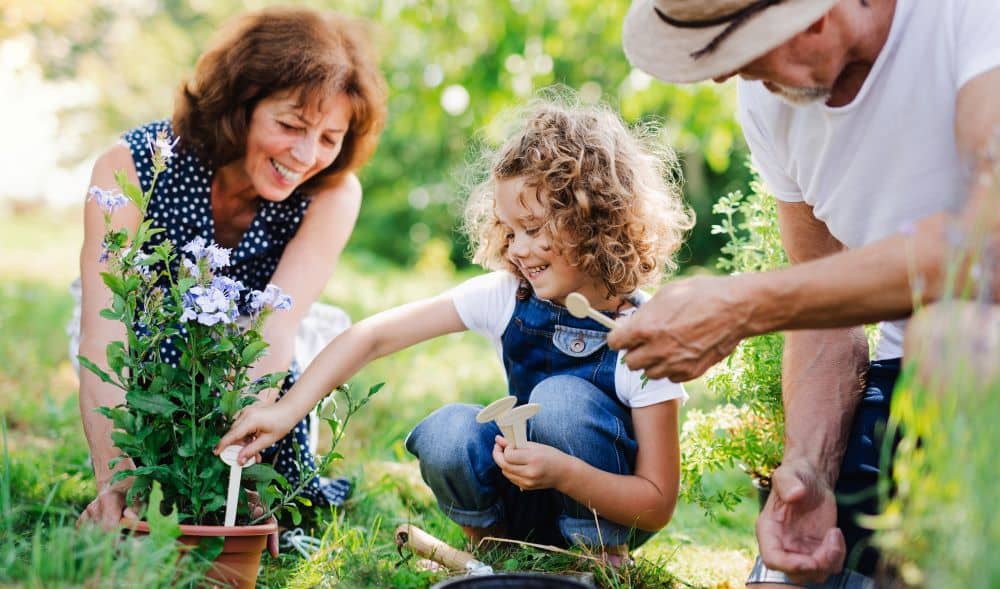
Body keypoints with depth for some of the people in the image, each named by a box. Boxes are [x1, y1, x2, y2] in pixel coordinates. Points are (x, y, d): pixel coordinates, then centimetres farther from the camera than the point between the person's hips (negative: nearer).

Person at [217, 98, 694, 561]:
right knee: (447, 432, -26)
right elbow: (374, 336, -16)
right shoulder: (506, 296, -12)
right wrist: (286, 411, -25)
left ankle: (602, 558, -9)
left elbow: (658, 505, -21)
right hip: (527, 508, 3)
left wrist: (563, 471, -36)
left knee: (561, 398, -29)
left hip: (602, 507, -2)